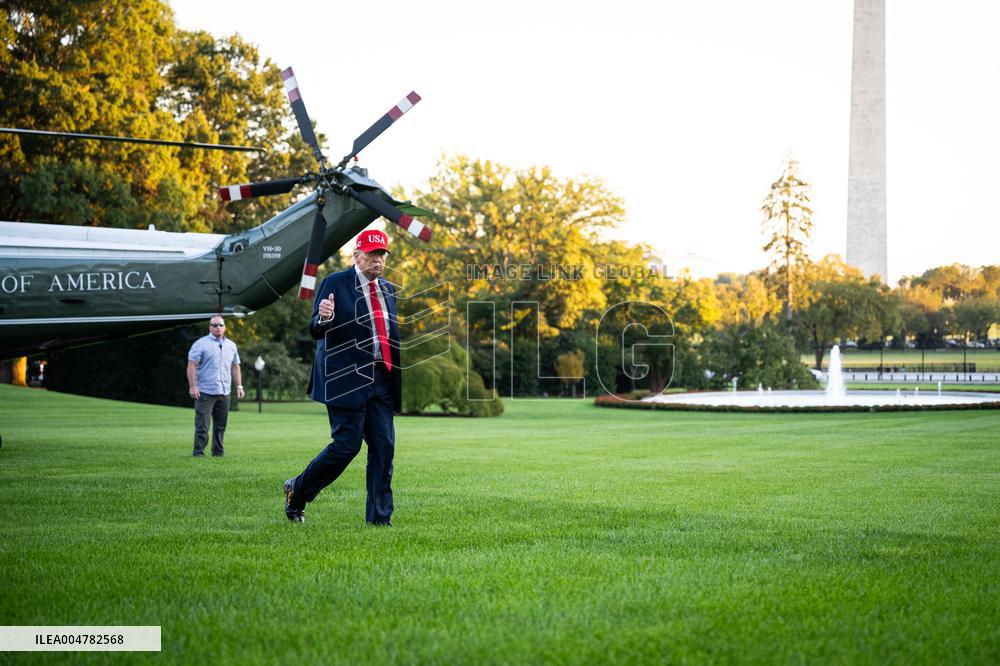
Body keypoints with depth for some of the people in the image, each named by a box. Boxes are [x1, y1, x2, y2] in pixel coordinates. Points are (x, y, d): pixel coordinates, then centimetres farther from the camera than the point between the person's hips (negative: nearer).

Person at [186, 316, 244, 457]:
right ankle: (198, 453, -4)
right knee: (202, 425, -8)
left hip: (224, 392, 5)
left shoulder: (231, 345, 16)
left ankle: (218, 452, 15)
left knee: (220, 425, 8)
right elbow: (191, 365, -7)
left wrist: (239, 386, 14)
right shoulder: (201, 344, -3)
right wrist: (192, 386, -14)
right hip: (205, 392, -5)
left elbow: (235, 367, 22)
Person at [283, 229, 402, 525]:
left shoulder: (389, 290, 17)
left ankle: (379, 518, 5)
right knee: (347, 444, -8)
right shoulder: (334, 284, -2)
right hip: (346, 378, -6)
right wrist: (324, 317, -27)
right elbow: (316, 331, -5)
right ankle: (298, 490, 14)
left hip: (381, 380, 6)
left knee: (384, 447, 0)